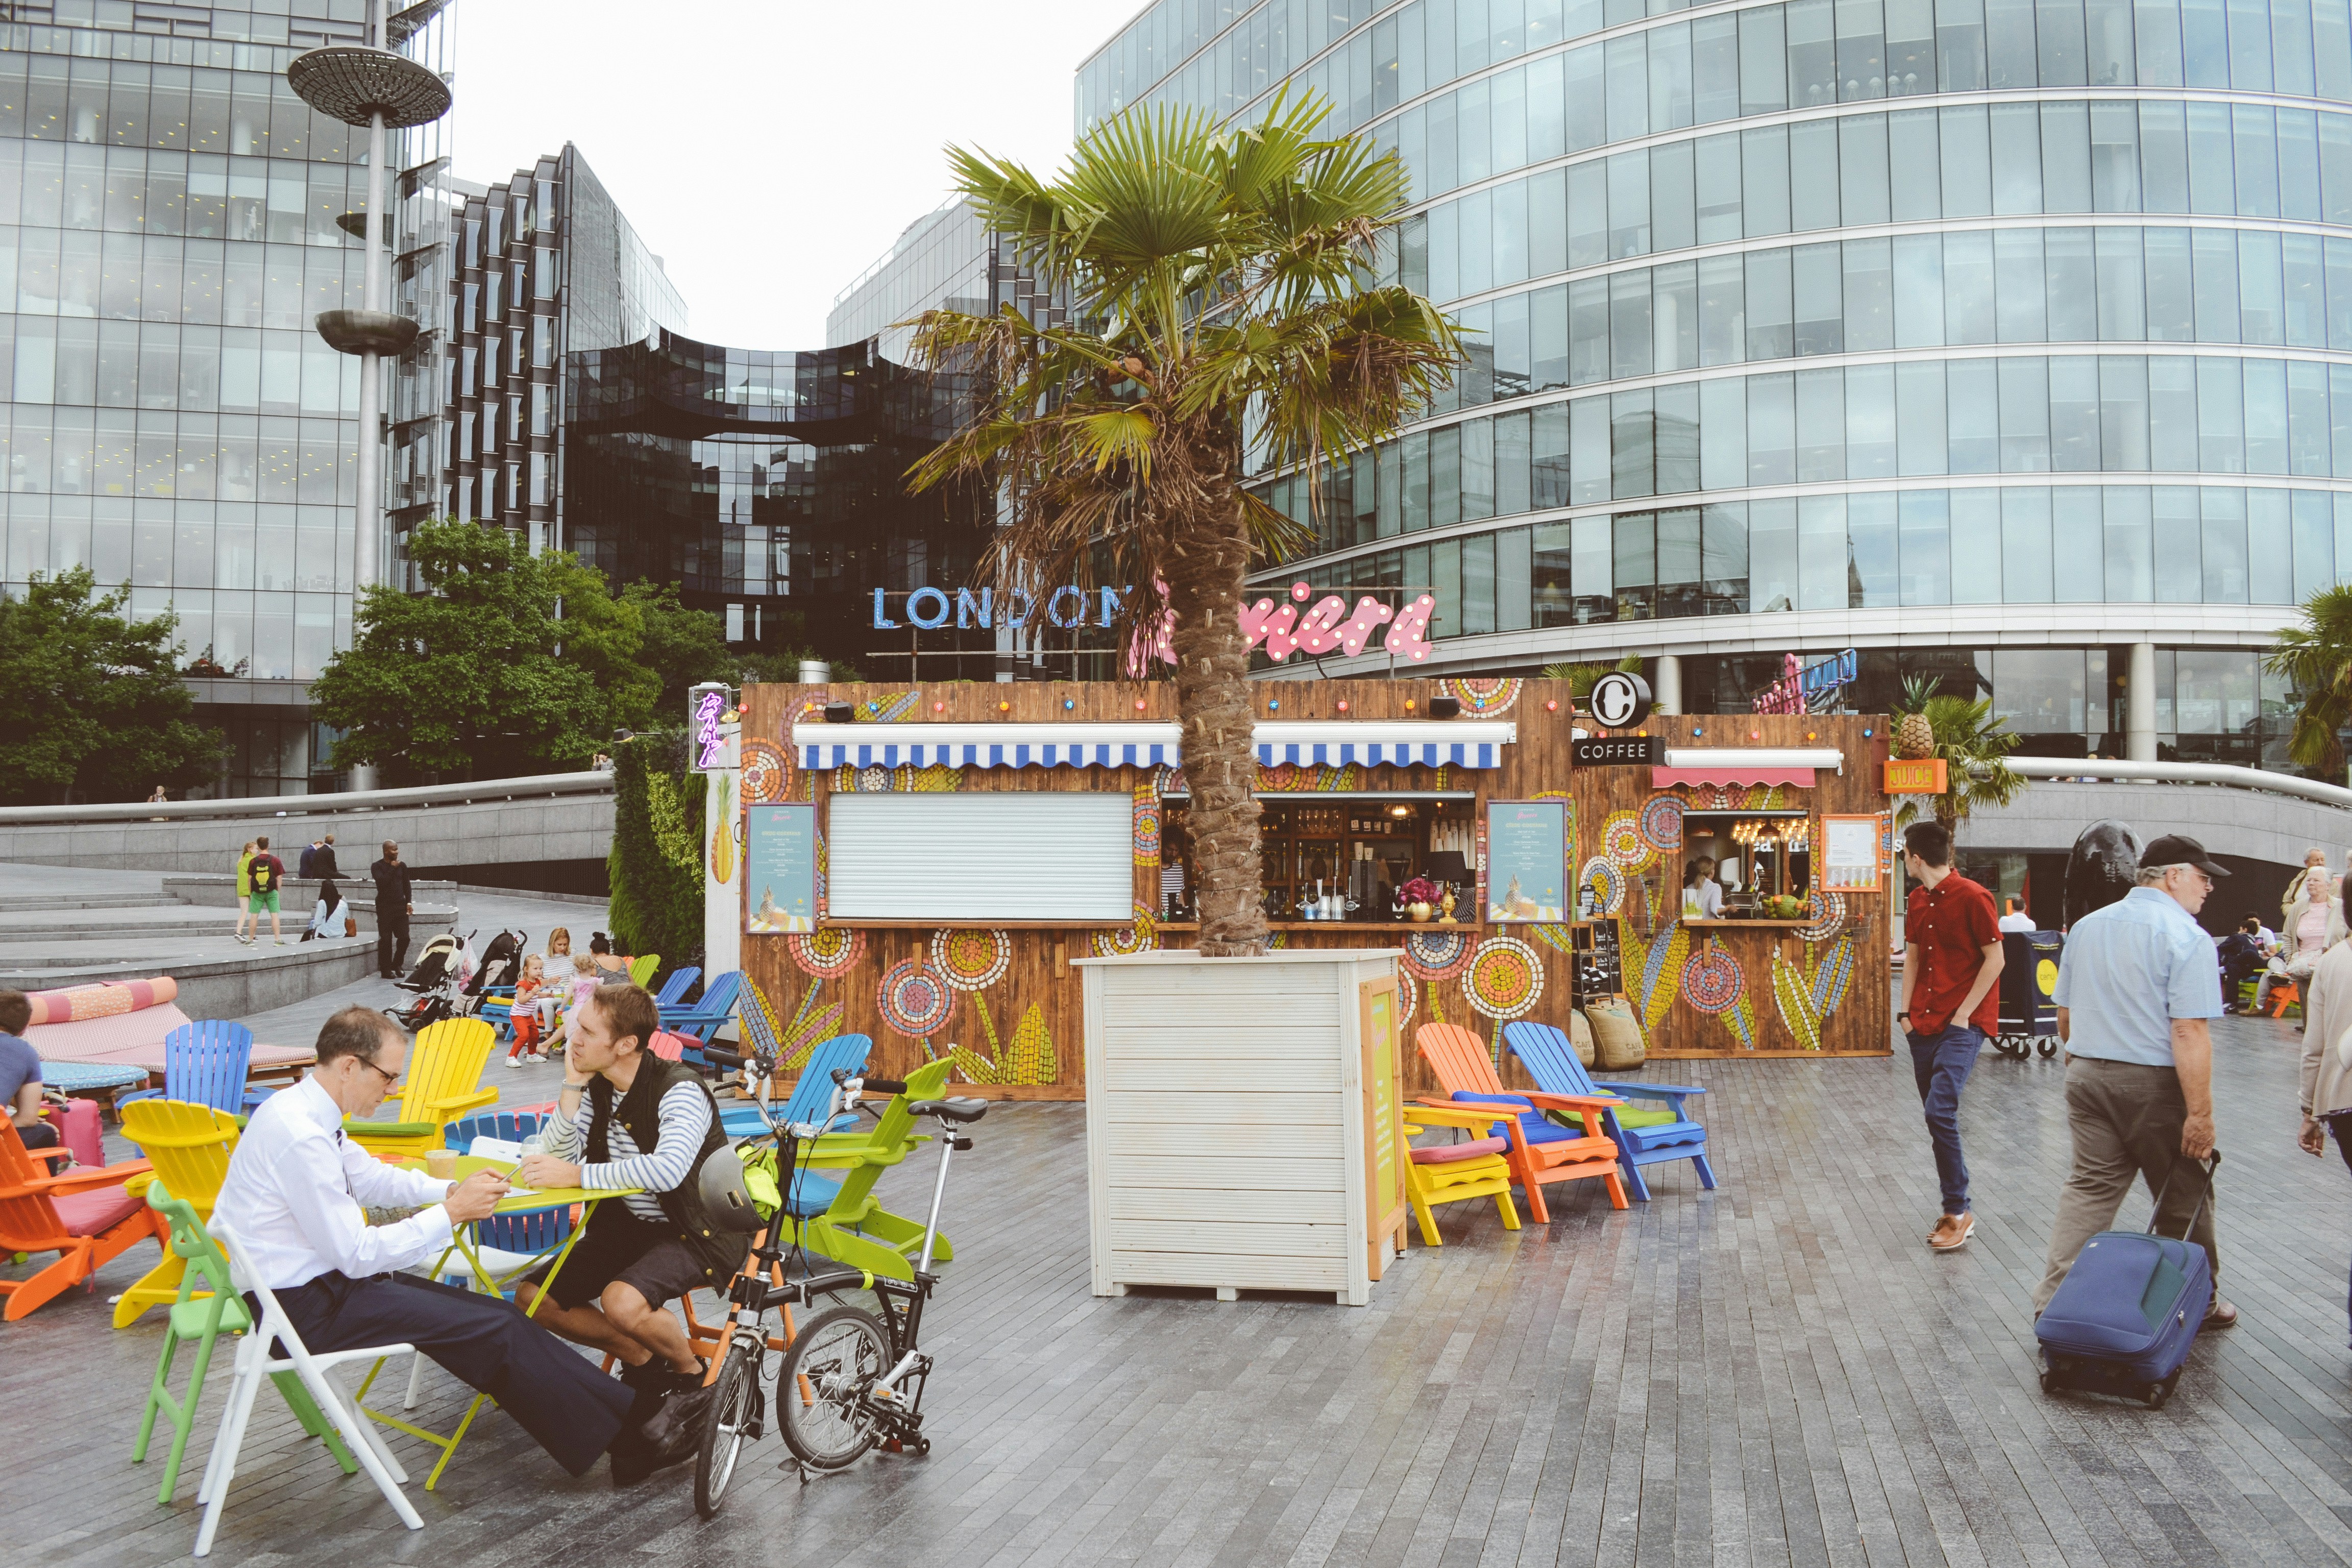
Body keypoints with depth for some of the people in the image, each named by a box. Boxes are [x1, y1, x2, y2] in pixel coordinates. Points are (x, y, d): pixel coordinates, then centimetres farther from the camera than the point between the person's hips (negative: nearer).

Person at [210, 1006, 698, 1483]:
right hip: (303, 1306, -10)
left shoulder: (301, 1109, 6)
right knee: (494, 1330, -12)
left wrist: (452, 1190, 6)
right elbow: (356, 1254, -23)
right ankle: (629, 1433, -4)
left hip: (324, 1279, 10)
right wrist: (451, 1212, -14)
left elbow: (370, 1175, 22)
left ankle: (632, 1413, -1)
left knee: (497, 1316, 0)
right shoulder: (302, 1137, -25)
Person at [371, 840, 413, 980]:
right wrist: (392, 868, -11)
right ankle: (386, 969, 5)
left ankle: (397, 965, 16)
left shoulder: (402, 866, 12)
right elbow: (382, 882, -17)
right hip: (385, 907, -4)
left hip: (400, 906, 4)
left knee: (404, 938, -4)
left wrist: (409, 902, 6)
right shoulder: (377, 867, -1)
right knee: (385, 939, -3)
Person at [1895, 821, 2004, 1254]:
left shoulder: (1972, 897, -12)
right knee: (1937, 1116, 9)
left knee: (1940, 1109, -17)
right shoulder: (1918, 900, 11)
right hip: (1925, 1022, 8)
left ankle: (1959, 1212, -7)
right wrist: (1906, 1011, 8)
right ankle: (1953, 1211, 18)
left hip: (1963, 1023, -8)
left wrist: (1963, 1014, -12)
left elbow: (1995, 960, -11)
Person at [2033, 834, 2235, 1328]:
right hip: (2155, 1084, -6)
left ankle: (2054, 1303, 0)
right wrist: (2201, 1112, -19)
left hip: (2088, 1077, 6)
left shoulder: (2086, 927, 9)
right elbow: (2189, 1032, -20)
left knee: (2088, 1191, 7)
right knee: (2183, 1201, 12)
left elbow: (2066, 1015, 17)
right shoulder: (2186, 938, -13)